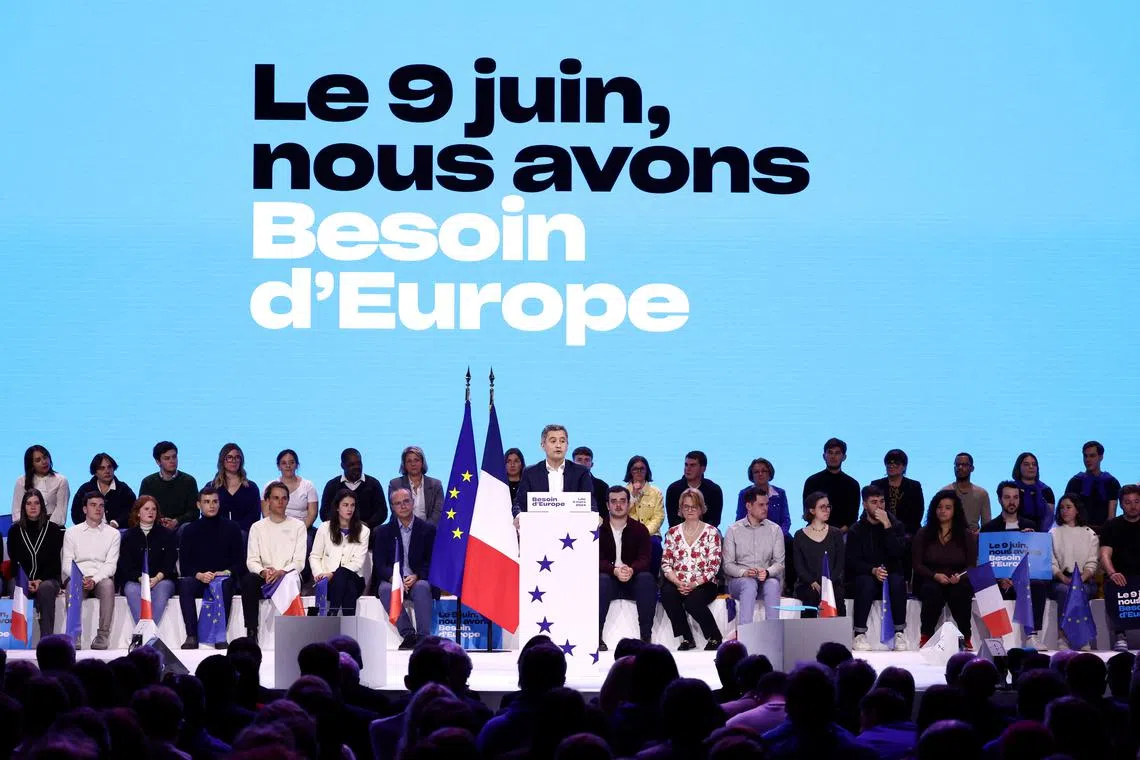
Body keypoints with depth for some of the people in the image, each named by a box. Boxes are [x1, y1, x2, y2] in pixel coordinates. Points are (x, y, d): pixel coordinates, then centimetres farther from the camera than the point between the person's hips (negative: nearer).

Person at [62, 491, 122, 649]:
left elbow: (111, 564, 1)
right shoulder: (72, 532, 13)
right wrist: (81, 578, -17)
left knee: (108, 584, -35)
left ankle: (103, 635, -37)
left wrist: (94, 580, -18)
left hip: (101, 578, 0)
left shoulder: (113, 533, 12)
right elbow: (66, 564, 4)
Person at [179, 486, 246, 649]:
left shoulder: (231, 528, 7)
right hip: (198, 580, 1)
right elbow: (184, 565, 3)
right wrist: (200, 575, -18)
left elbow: (240, 562, 3)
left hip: (225, 578, -1)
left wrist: (226, 572, -17)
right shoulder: (190, 530, 9)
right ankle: (191, 636, -37)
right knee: (184, 584, -32)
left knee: (224, 584, -36)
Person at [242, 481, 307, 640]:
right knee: (248, 580, -32)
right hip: (263, 579, 2)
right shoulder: (258, 527, 15)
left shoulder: (298, 526, 11)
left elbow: (299, 561, 1)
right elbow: (251, 561, 5)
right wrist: (263, 572, -18)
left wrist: (282, 572, -19)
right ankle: (251, 632, -32)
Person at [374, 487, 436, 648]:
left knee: (422, 587, -36)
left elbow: (431, 561, 3)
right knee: (386, 589, -34)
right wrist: (393, 578, -18)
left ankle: (423, 636, -40)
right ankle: (408, 634, -40)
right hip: (391, 580, 1)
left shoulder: (428, 529, 10)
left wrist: (416, 576, -16)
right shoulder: (383, 532, 13)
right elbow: (379, 564, 3)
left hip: (417, 580, -1)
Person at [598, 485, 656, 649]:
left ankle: (646, 636, -30)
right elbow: (597, 560, -9)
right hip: (609, 578, -1)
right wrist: (614, 571, -31)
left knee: (647, 579, -31)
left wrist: (631, 570, -30)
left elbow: (644, 559, -6)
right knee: (601, 580, -35)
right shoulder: (599, 529, 4)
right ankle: (596, 637, -37)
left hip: (633, 580, 1)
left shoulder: (639, 529, 7)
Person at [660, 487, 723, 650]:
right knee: (667, 593, -32)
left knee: (692, 599, -35)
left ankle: (714, 637, -11)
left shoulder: (711, 532, 5)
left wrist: (695, 584, -16)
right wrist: (677, 582, -13)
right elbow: (665, 563, 7)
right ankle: (686, 638, -18)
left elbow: (714, 565, -2)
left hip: (703, 584, -3)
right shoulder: (673, 532, 14)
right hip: (676, 583, 3)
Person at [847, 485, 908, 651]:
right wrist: (873, 570, -23)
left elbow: (898, 553, -12)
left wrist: (887, 525, -18)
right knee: (866, 583, -35)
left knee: (897, 581, -33)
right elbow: (852, 562, -5)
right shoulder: (856, 530, 5)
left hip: (891, 575, 1)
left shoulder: (896, 526, 7)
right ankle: (859, 634, -34)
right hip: (866, 575, -1)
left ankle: (900, 633, -30)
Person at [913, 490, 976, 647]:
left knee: (961, 592, -35)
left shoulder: (967, 536, 9)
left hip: (958, 582, 0)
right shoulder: (923, 534, 8)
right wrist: (935, 575, -17)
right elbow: (916, 564, 1)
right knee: (932, 591, -36)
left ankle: (965, 638, -28)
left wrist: (960, 577, -20)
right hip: (929, 580, 0)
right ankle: (926, 636, -29)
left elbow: (972, 566, 3)